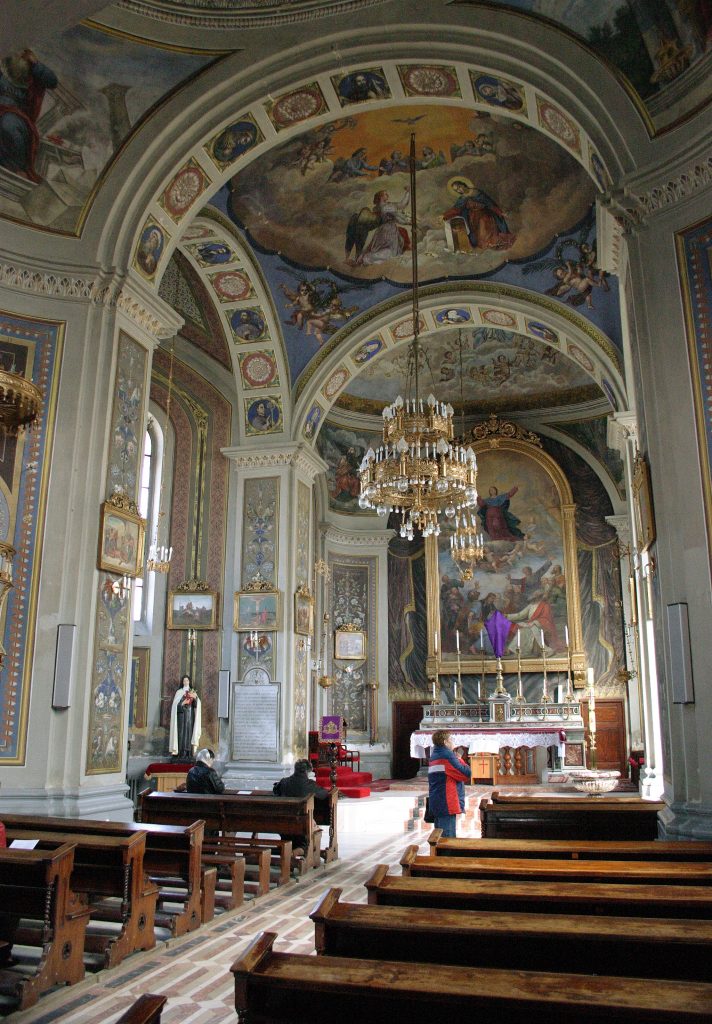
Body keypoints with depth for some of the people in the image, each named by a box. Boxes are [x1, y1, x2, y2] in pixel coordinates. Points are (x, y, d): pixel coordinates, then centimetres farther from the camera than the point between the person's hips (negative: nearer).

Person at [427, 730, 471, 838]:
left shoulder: (434, 756, 15)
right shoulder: (447, 755, -14)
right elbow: (466, 774, -14)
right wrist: (460, 761, 3)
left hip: (436, 803, 9)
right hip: (447, 804, -9)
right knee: (448, 837, -6)